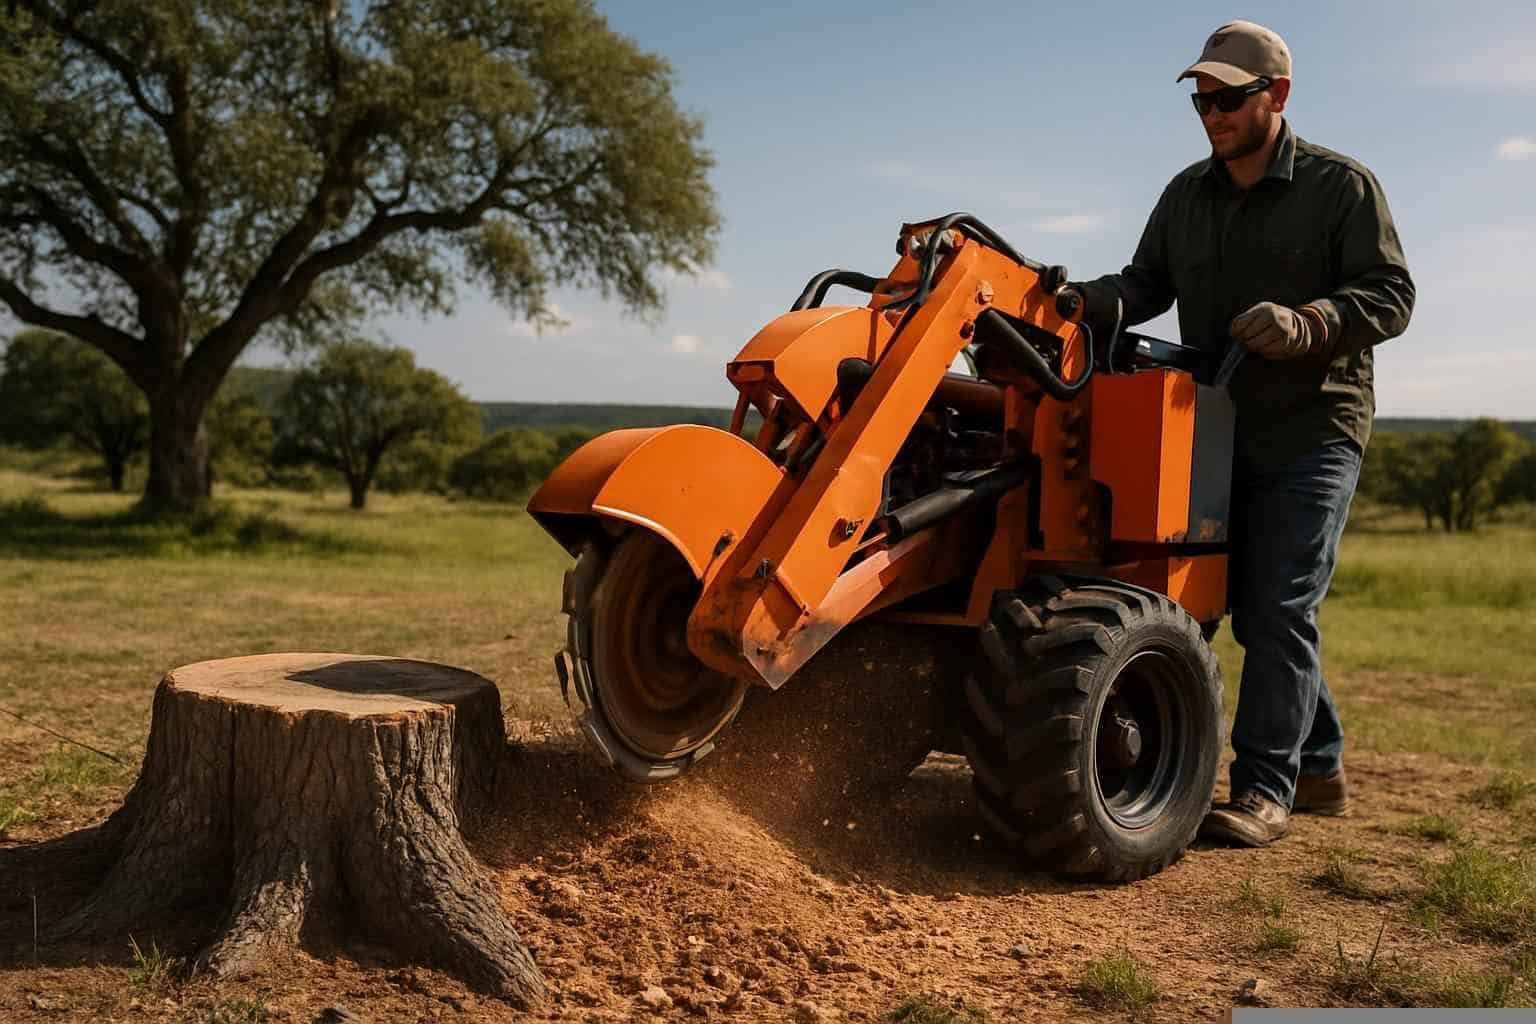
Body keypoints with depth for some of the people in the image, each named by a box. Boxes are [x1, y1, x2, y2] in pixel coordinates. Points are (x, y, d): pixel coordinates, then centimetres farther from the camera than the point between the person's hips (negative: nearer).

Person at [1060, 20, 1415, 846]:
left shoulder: (1341, 186, -4)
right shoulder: (1187, 196, 11)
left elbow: (1389, 296, -9)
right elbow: (1147, 286, 8)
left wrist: (1304, 326, -27)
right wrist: (1084, 300, -14)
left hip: (1312, 430, -6)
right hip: (1223, 434, 6)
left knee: (1279, 609, -12)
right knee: (1255, 611, 10)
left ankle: (1264, 790, -7)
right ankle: (1319, 766, 25)